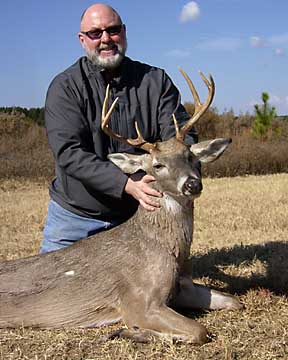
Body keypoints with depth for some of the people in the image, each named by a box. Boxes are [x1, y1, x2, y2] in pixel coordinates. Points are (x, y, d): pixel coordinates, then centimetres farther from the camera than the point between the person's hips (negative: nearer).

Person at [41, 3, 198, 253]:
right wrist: (127, 185, -32)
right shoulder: (65, 87, -10)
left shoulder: (156, 81, -2)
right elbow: (69, 152, -21)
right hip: (75, 215, -1)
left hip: (139, 214, 2)